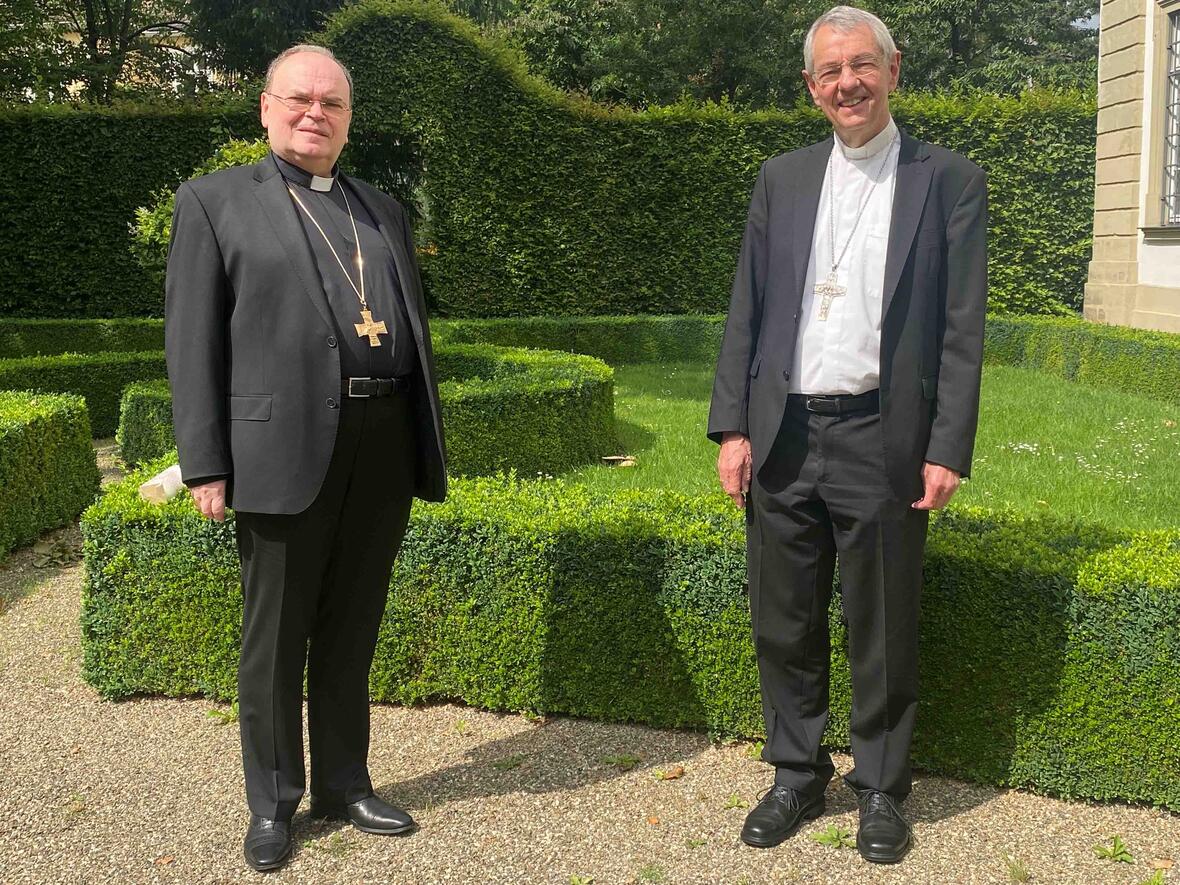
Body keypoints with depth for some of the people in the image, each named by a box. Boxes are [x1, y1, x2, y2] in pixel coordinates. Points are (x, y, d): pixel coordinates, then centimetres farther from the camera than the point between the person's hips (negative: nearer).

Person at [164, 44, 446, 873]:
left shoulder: (383, 211, 18)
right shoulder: (216, 200, 5)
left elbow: (414, 331, 17)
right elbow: (194, 339, -2)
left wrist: (428, 447, 12)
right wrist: (206, 464, -8)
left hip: (385, 448, 4)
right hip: (286, 448, -4)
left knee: (351, 632, 14)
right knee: (275, 639, 7)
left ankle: (344, 783, 28)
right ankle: (272, 802, 22)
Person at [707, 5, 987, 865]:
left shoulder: (950, 181, 1)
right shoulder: (781, 179, 10)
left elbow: (962, 330, -2)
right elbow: (747, 312, 8)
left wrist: (948, 450, -8)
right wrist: (732, 428, 0)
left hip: (882, 441, -3)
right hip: (782, 439, 3)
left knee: (883, 632, 8)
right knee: (784, 626, 11)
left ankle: (882, 789, 26)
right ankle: (798, 776, 29)